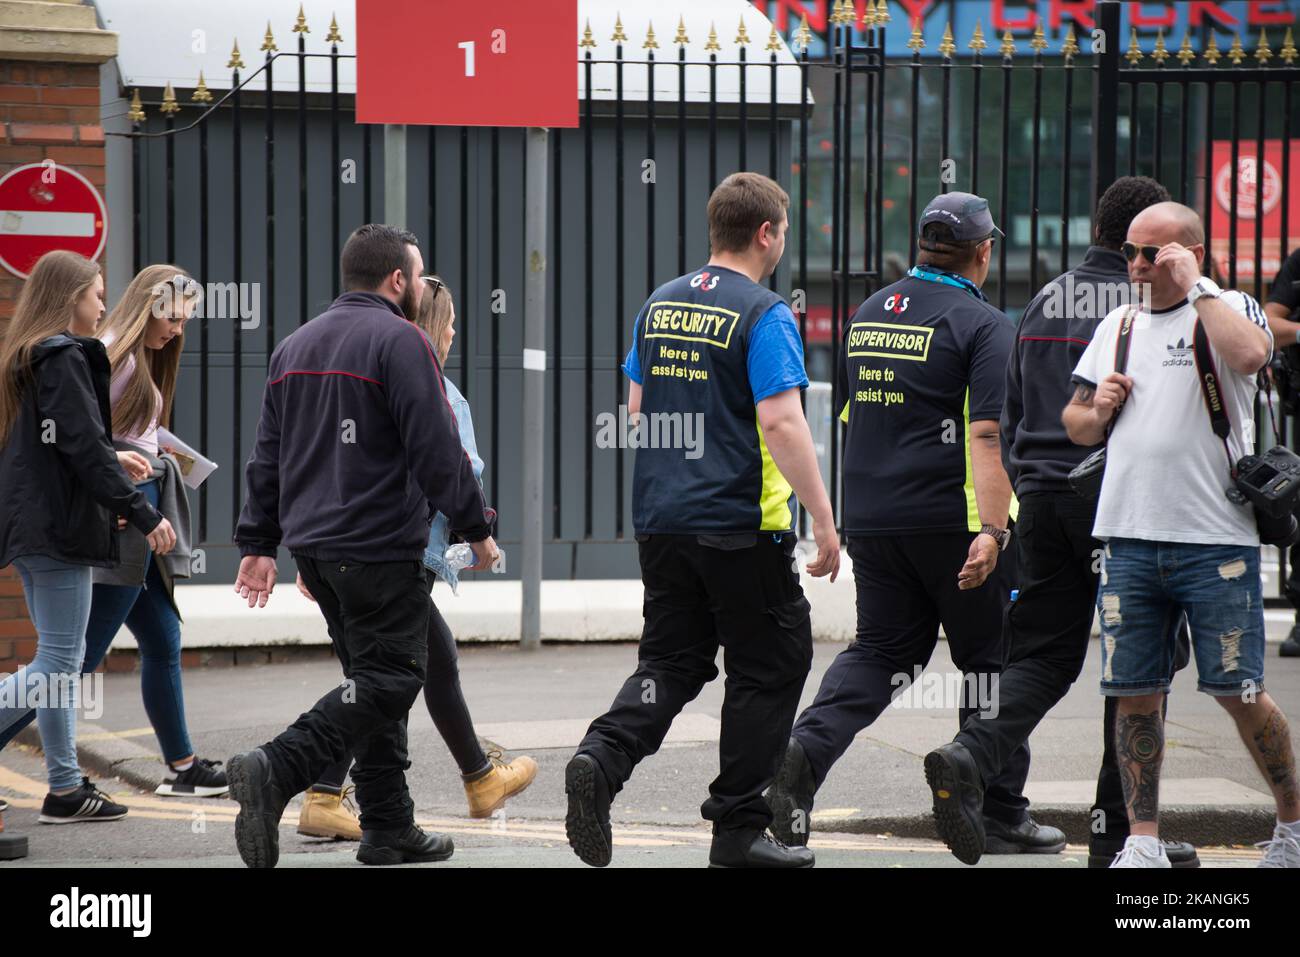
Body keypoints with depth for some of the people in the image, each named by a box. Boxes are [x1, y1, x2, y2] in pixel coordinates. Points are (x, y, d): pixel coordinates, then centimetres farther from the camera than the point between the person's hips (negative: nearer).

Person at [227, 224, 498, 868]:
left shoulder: (295, 346, 16)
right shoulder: (400, 341, -10)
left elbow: (268, 456, 17)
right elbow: (437, 449, -14)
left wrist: (258, 543, 20)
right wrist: (476, 529, -6)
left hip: (312, 543, 9)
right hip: (379, 546, -9)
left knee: (375, 674, 15)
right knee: (390, 677, -7)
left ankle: (388, 827, 13)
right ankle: (275, 771, -22)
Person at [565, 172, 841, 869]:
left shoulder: (660, 305, 9)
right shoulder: (764, 315, -12)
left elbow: (637, 406, 16)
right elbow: (782, 423, -20)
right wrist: (823, 519, -17)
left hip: (660, 517, 6)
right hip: (741, 524, -6)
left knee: (671, 661, 12)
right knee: (769, 667, 7)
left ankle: (601, 759, -13)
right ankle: (738, 829, 8)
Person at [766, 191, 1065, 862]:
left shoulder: (868, 314, 11)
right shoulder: (981, 325, -10)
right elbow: (988, 434, -20)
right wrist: (991, 530, -25)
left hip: (870, 520, 6)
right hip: (952, 521, -6)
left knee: (882, 650, 13)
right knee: (990, 658, 8)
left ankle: (807, 748, -11)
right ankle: (1000, 811, 13)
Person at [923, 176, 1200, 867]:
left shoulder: (1045, 301, 11)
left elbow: (1010, 414, 16)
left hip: (1043, 498, 6)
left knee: (1043, 654, 9)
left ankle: (972, 753, -17)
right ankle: (1118, 829, 7)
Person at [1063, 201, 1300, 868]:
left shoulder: (1228, 308, 0)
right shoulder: (1118, 326, 17)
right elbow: (1075, 423, 23)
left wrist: (1192, 285, -15)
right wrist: (1098, 409, 1)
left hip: (1216, 538, -5)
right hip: (1129, 538, 5)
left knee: (1236, 690, -1)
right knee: (1134, 693, 3)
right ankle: (1143, 841, 9)